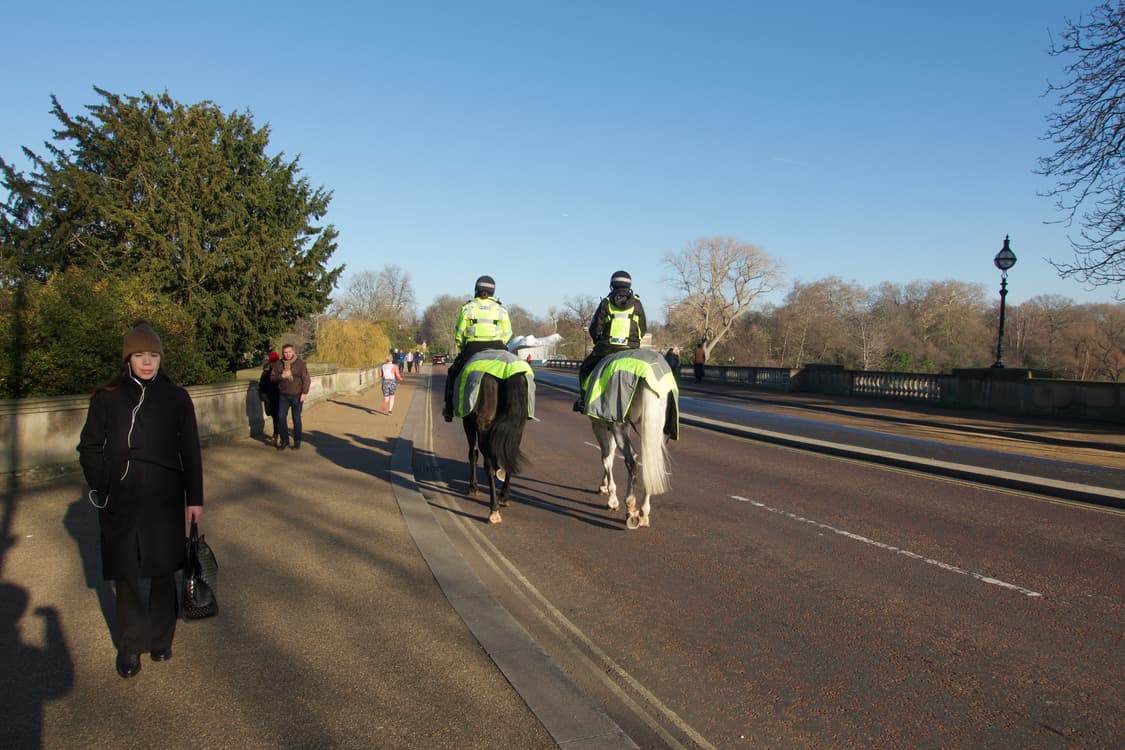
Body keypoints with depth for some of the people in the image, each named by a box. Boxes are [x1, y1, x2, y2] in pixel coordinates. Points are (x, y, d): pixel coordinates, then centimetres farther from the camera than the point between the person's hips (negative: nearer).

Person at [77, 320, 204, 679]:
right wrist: (102, 488, -2)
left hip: (164, 500, 0)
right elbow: (89, 448, 7)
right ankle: (130, 646, 20)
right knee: (127, 575, 6)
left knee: (162, 572, 6)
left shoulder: (176, 398, 0)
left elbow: (190, 452, 3)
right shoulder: (107, 397, 0)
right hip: (119, 502, 0)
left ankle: (161, 639, 23)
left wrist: (195, 498, 2)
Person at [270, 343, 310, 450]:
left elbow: (306, 379, -6)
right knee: (281, 418, -2)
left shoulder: (300, 363, -4)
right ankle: (285, 440, 11)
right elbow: (272, 377, 7)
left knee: (296, 419, 4)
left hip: (297, 396, -3)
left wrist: (304, 393, -13)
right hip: (283, 395, 3)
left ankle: (297, 442, 15)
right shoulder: (278, 363, 6)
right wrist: (281, 376, -13)